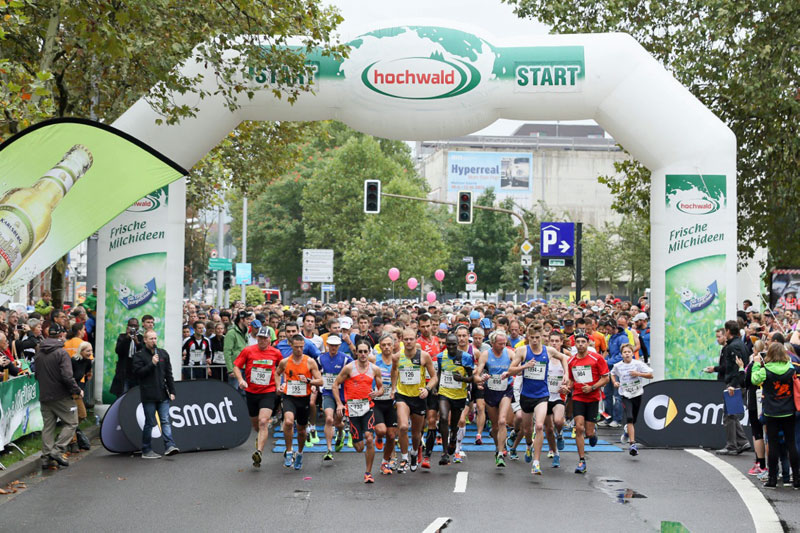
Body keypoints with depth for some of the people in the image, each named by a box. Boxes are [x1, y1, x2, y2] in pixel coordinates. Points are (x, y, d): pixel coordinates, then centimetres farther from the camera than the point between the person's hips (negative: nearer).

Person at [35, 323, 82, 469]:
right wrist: (77, 391, -10)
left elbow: (37, 374, 17)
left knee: (48, 426, 12)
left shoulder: (39, 353, 9)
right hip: (61, 396, -7)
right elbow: (67, 376, -20)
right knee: (71, 423, 4)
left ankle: (46, 457, 11)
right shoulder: (61, 353, -14)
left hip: (44, 396, 7)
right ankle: (58, 450, -6)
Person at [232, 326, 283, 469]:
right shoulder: (248, 351, -2)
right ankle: (260, 437, 51)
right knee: (255, 423, 17)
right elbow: (236, 366, 2)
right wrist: (240, 379, -14)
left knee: (263, 422, -20)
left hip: (268, 392, -2)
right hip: (251, 392, 2)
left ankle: (258, 452, -26)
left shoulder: (276, 353, 0)